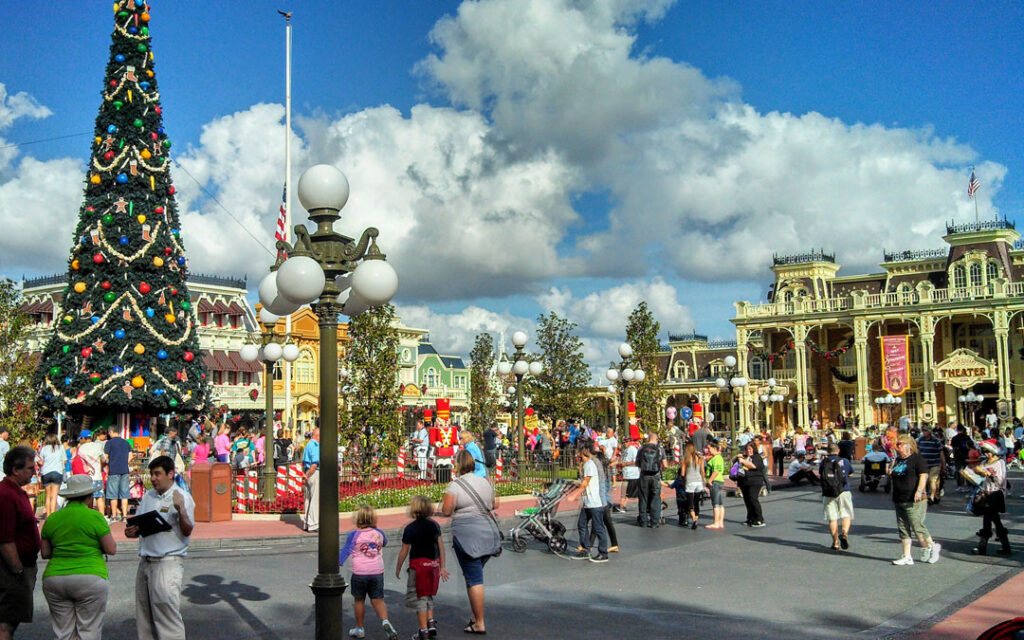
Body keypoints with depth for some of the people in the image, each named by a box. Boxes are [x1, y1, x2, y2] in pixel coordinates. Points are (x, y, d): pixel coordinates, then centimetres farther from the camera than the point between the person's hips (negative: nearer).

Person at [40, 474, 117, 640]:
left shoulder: (52, 519, 8)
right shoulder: (94, 517, -5)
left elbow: (44, 553, 11)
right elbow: (111, 549, -5)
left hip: (54, 578, 4)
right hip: (89, 578, -4)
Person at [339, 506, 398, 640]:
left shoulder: (354, 535, -6)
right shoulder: (379, 534, 4)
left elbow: (345, 551, -11)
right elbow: (384, 543, 26)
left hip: (359, 573, -2)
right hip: (377, 572, 2)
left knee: (358, 600, 14)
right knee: (378, 600, 8)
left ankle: (359, 628, 23)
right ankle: (385, 621, -16)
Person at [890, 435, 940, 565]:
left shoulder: (917, 459, -6)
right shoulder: (898, 460, 17)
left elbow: (923, 476, -14)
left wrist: (919, 491, -26)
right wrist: (894, 496, 24)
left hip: (914, 501, -8)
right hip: (899, 501, 8)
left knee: (916, 526, -9)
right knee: (903, 528, 6)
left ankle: (932, 546, 14)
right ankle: (907, 556, 10)